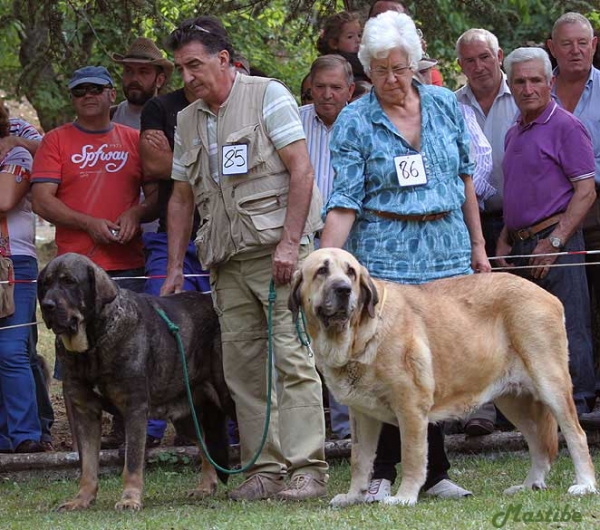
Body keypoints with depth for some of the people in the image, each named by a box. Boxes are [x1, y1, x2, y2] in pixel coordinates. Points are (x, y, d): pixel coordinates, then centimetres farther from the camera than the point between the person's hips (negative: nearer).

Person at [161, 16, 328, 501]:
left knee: (291, 358, -11)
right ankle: (265, 470, 8)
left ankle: (307, 469, -12)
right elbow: (182, 197, 21)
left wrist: (289, 243, -16)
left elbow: (301, 171, -9)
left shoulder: (268, 97, -2)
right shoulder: (188, 121, 16)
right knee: (242, 366, 4)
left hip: (278, 250, -6)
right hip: (226, 260, 6)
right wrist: (174, 269, 15)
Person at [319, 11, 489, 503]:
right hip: (385, 255, -3)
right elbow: (344, 203, -7)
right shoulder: (354, 122, -2)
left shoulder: (445, 105, 8)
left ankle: (433, 471, 9)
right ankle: (382, 474, 0)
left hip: (448, 252, 3)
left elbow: (465, 179, 15)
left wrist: (478, 246, 14)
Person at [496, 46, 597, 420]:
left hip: (556, 243, -8)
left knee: (568, 329, -8)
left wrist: (553, 242, -17)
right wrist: (506, 238, 12)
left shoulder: (565, 127, -6)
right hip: (523, 246, 8)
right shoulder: (515, 134, 19)